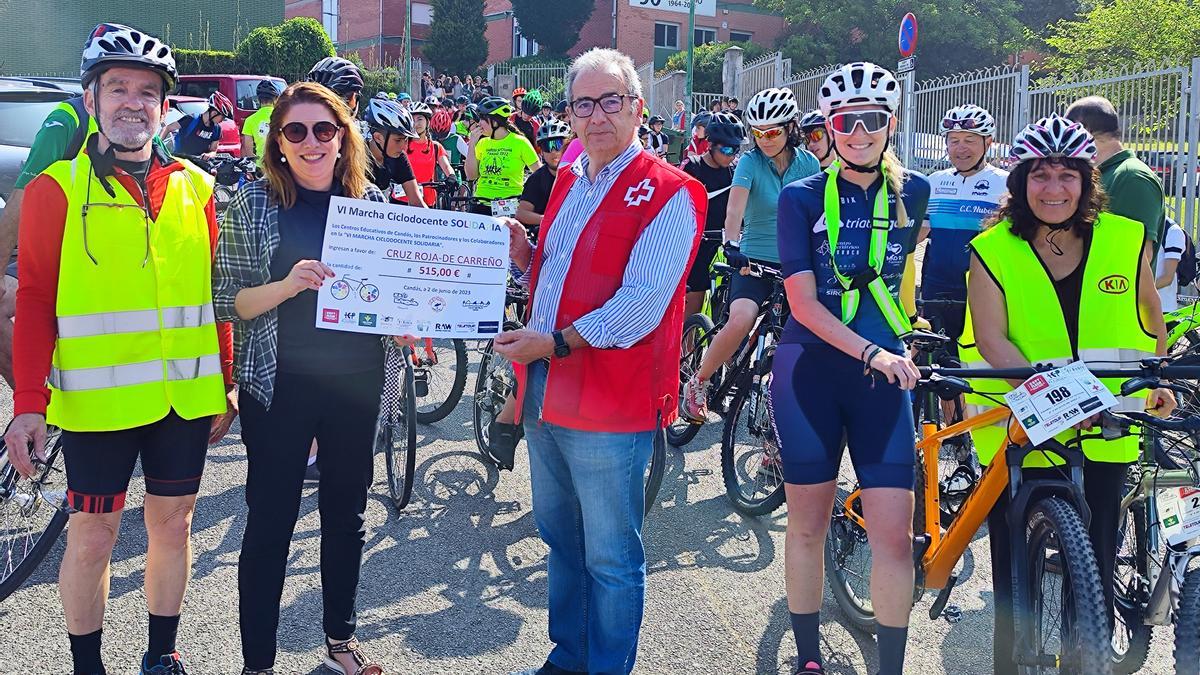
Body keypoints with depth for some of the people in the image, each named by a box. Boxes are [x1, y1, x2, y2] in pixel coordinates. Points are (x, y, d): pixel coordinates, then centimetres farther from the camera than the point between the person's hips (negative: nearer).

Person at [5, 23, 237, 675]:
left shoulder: (195, 189, 6)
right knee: (91, 538, 6)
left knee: (172, 525, 13)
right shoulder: (56, 189, -3)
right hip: (97, 398, -3)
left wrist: (226, 386, 10)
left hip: (186, 397, 3)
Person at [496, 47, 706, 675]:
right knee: (561, 540, 21)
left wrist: (556, 342, -23)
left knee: (611, 560, 5)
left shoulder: (668, 194, -11)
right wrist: (523, 257, 4)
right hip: (543, 394, 8)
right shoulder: (569, 182, 14)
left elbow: (641, 303, -21)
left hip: (609, 405, -8)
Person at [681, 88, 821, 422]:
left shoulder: (808, 163, 1)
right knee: (740, 321, -28)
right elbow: (735, 206, -23)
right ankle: (697, 384, -8)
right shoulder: (750, 162, -8)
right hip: (754, 261, -3)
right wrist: (731, 244, -40)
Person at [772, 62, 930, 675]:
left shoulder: (913, 192, 4)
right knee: (807, 524, 8)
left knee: (894, 535, -5)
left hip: (884, 375, 2)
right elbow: (803, 302, -11)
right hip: (809, 371, -1)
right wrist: (871, 352, -21)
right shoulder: (802, 197, -4)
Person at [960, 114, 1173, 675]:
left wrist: (1157, 382, 21)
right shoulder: (992, 251, -5)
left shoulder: (1126, 240, 1)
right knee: (1016, 574, 6)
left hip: (1104, 435, 2)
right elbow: (990, 337, -14)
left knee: (1095, 570, 7)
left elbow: (1149, 315, 17)